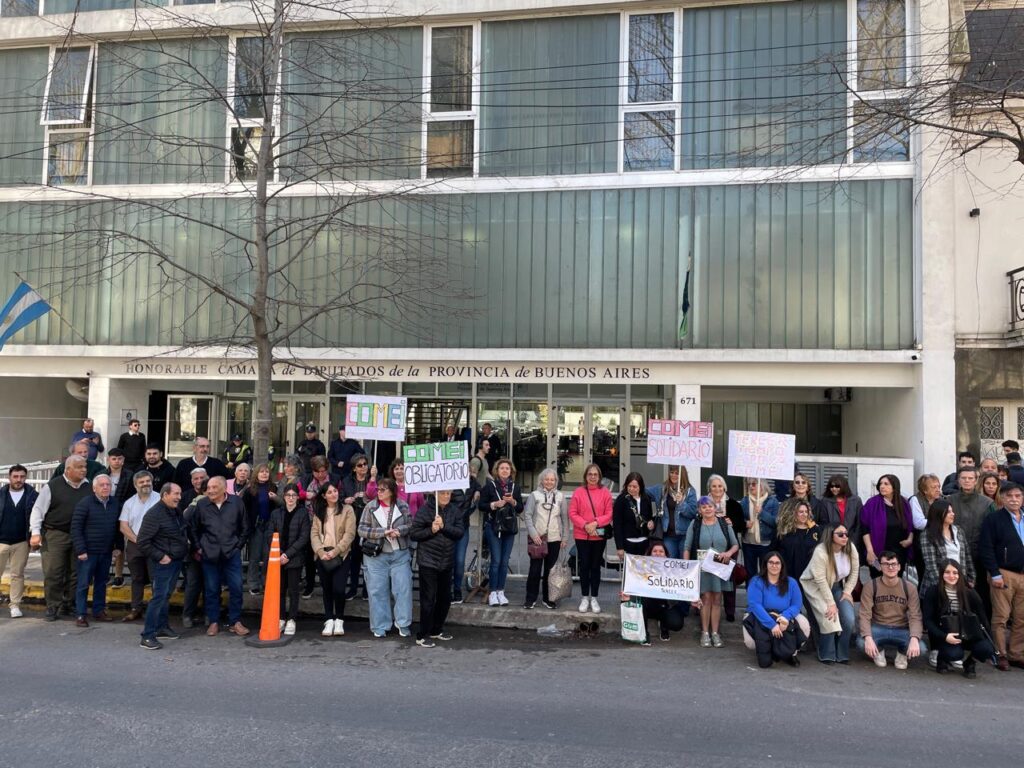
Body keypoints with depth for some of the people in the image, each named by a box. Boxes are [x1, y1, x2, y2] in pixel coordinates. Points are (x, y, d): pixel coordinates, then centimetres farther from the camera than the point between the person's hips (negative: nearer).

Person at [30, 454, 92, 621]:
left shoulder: (89, 487, 5)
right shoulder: (52, 486, -6)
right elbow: (38, 509, -3)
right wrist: (35, 532, -11)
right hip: (55, 534, -4)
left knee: (75, 573, 9)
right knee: (53, 573, -2)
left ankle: (68, 604, 22)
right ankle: (53, 607, 9)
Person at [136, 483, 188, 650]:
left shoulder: (177, 511, 8)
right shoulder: (154, 514, -16)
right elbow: (142, 542, -17)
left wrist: (186, 549, 12)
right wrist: (160, 556, -17)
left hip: (177, 561, 8)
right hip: (164, 562, -8)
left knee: (166, 595, 17)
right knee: (159, 596, -9)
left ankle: (162, 626, 28)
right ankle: (147, 636, -5)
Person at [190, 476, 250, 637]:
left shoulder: (236, 502, -4)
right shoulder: (201, 504, -2)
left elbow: (245, 527, 7)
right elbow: (193, 527, 11)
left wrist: (238, 545, 5)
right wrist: (199, 547, 7)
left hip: (232, 554, -1)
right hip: (209, 555, 1)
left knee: (236, 588, 0)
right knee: (211, 590, 7)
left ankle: (235, 622, 13)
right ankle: (213, 622, 21)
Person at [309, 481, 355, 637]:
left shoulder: (347, 510, 0)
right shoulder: (319, 512, 12)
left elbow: (349, 534, -8)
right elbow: (314, 533, 3)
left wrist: (335, 551, -16)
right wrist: (320, 551, -13)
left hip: (341, 555, -3)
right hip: (323, 556, 4)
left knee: (338, 588, -11)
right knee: (326, 589, 7)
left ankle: (339, 620, 7)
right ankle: (329, 620, 17)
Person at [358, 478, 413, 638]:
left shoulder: (403, 506, 1)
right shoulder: (370, 507, -1)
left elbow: (411, 526, 3)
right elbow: (362, 529, -6)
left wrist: (399, 530, -17)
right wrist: (383, 532, -16)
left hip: (400, 554, 0)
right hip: (376, 555, 0)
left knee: (403, 588, -1)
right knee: (378, 591, 4)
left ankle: (403, 624, 14)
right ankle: (380, 627, 16)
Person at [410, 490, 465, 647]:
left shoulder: (455, 510, 3)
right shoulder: (425, 509, -9)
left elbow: (460, 532, -5)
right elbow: (413, 533, -8)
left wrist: (444, 526, -19)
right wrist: (431, 530, -20)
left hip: (446, 562, 5)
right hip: (428, 561, -5)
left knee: (445, 598, 14)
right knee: (428, 599, -3)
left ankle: (436, 630, 31)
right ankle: (422, 635, 8)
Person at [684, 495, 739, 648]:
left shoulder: (724, 524, 4)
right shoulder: (695, 524, 1)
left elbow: (736, 545, 7)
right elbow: (687, 548, 1)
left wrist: (729, 553, -14)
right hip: (701, 567, -1)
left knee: (716, 599, 5)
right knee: (705, 598, -1)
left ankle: (715, 633, 13)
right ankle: (705, 633, 9)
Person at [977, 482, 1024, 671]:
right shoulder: (994, 519, -5)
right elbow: (985, 549, -9)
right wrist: (995, 574, -13)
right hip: (1004, 574, -5)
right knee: (1001, 617, 0)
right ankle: (1000, 655, 9)